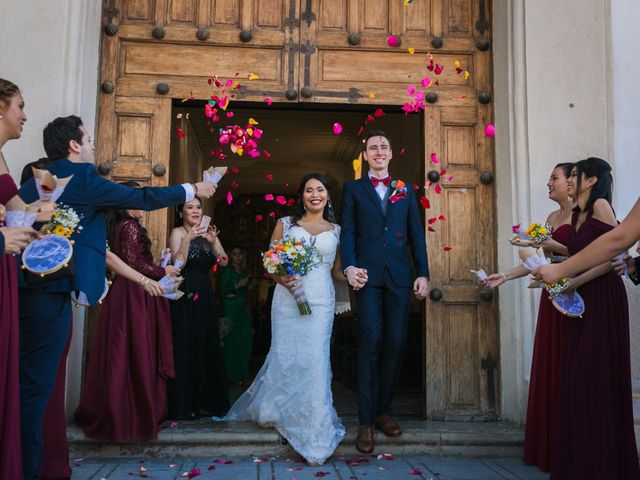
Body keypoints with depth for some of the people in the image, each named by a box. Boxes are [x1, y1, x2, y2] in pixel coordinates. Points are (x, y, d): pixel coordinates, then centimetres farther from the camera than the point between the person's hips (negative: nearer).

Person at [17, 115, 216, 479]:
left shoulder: (36, 180, 16)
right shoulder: (82, 178, -7)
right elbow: (142, 198, -4)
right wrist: (193, 189, 9)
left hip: (26, 288, 9)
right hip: (51, 292, -8)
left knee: (26, 380, 14)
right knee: (36, 383, -4)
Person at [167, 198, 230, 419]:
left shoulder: (207, 233, 12)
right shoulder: (178, 232, -3)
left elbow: (224, 262, 2)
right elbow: (177, 264, -15)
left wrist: (213, 241, -12)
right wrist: (188, 239, -23)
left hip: (205, 297, 6)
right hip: (184, 297, -6)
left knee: (206, 349, 9)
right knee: (184, 349, -4)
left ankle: (204, 402, 19)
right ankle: (182, 405, 4)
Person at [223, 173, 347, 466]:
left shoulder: (336, 231, 14)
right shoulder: (285, 224, 11)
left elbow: (338, 271, 16)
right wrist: (281, 278, -11)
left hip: (320, 302, 0)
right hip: (287, 298, 0)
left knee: (315, 361, -8)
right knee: (285, 358, 0)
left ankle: (314, 434, 2)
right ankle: (273, 410, 28)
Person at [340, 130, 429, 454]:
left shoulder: (406, 189, 17)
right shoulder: (353, 189, 12)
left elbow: (416, 233, 12)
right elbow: (347, 232, 2)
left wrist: (423, 273, 4)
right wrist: (349, 266, -14)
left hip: (400, 276, 3)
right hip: (368, 275, -2)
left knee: (396, 343, 3)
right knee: (370, 342, -8)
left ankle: (383, 410, 20)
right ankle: (366, 421, -1)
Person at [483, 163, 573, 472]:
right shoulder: (552, 216, 17)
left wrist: (557, 246, -14)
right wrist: (504, 276, 14)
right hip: (552, 295, 8)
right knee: (548, 368, 8)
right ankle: (547, 446, 16)